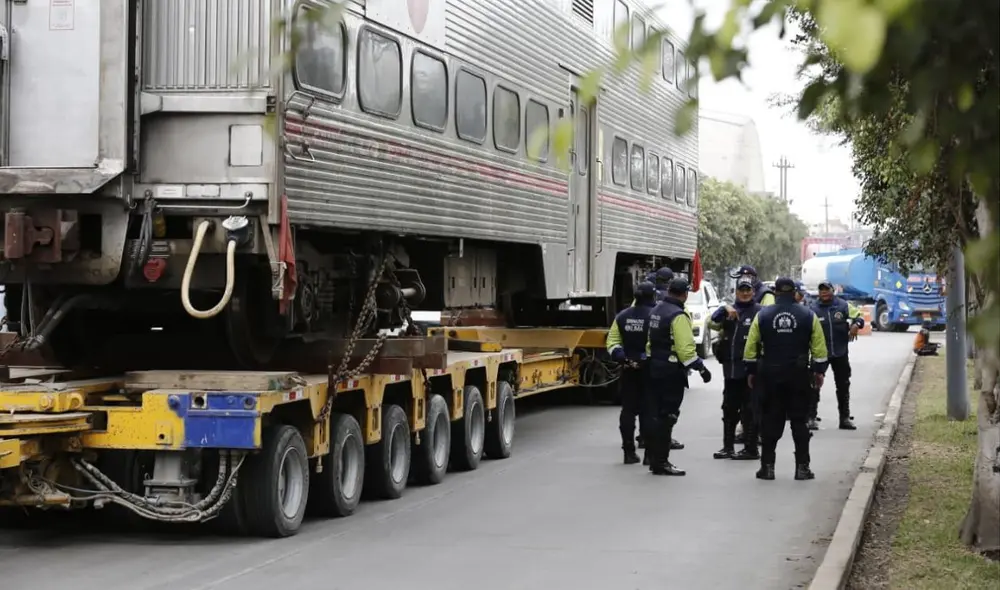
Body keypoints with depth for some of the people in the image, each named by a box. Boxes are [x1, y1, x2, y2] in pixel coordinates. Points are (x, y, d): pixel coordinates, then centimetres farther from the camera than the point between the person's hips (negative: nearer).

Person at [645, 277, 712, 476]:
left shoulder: (656, 311, 10)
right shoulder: (678, 316, -18)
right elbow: (685, 348, -23)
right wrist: (701, 368, -16)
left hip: (654, 368, 9)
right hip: (671, 372, -9)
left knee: (655, 414, 13)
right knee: (667, 416, -5)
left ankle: (654, 458, 20)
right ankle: (661, 463, -4)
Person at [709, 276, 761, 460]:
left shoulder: (758, 311, -5)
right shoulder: (730, 310, 12)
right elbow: (714, 323, -4)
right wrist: (725, 309, -21)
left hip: (749, 369, -6)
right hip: (731, 369, 6)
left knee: (749, 410, -1)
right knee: (729, 408, 14)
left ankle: (751, 449, 6)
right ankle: (728, 447, 24)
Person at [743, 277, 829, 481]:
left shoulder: (762, 315, -1)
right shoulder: (808, 315, 0)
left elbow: (751, 347, 0)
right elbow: (819, 347, 0)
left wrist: (751, 371, 9)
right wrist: (819, 371, 9)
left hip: (770, 374, 0)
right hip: (799, 374, 0)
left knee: (771, 420, 6)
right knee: (799, 421, 6)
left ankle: (767, 466, 5)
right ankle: (802, 467, 5)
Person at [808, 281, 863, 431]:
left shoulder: (843, 306, 0)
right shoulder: (813, 309, -5)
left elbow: (858, 316, 4)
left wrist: (856, 324, -17)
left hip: (840, 353, 3)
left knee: (843, 386, 11)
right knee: (814, 386, -5)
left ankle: (845, 418, 22)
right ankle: (811, 417, 1)